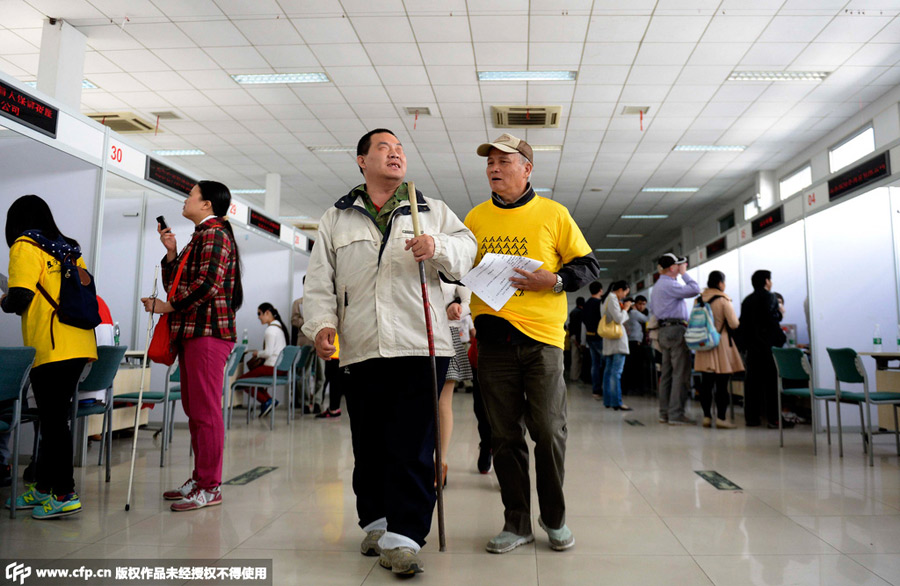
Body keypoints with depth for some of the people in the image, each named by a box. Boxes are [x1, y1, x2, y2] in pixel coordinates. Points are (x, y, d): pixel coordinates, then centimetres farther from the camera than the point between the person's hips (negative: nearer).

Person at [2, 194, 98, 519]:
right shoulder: (69, 249, 19)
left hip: (52, 349, -8)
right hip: (79, 347, 8)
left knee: (53, 421, -3)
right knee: (54, 418, 15)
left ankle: (65, 495, -1)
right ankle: (42, 489, 25)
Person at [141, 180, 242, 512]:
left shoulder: (214, 233, -6)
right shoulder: (198, 237, 24)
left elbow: (209, 283, -19)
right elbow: (174, 285, 22)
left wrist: (169, 306, -11)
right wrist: (172, 252, 9)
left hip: (207, 331, -10)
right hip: (191, 331, 10)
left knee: (205, 411, -8)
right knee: (193, 409, 13)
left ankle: (210, 487, -3)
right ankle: (199, 478, 22)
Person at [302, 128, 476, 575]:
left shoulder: (432, 211, 16)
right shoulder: (335, 219, 18)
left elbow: (467, 252, 8)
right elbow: (319, 281, 12)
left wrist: (438, 248, -12)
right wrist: (321, 323, -5)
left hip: (421, 346, -1)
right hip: (361, 350, 2)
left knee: (412, 446, -5)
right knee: (369, 444, 8)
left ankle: (401, 538, 1)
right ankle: (376, 521, 26)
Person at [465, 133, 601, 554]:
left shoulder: (553, 214, 4)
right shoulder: (475, 218, 12)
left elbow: (588, 266, 7)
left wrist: (555, 280, -11)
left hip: (542, 335, -2)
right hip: (493, 340, 2)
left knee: (549, 431, 0)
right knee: (505, 436, 6)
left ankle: (554, 518, 21)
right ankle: (516, 523, 18)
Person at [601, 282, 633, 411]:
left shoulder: (608, 299, 20)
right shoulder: (613, 299, -11)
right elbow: (619, 319, -18)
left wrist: (623, 308, 14)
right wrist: (625, 309, -3)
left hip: (609, 340, 10)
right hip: (617, 338, -10)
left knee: (609, 370, 10)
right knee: (616, 372, -12)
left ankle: (608, 401, 14)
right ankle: (617, 402, -14)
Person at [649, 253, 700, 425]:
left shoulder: (657, 286, 20)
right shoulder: (670, 285, -13)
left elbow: (652, 308, 25)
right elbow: (694, 290, -18)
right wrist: (684, 273, -5)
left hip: (664, 330, 10)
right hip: (676, 329, -10)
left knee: (667, 373, 11)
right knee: (680, 374, -8)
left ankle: (664, 412, 14)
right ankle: (676, 414, -9)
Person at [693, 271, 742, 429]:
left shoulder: (699, 299, 5)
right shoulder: (723, 300, -10)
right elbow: (734, 324, -11)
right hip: (721, 343, -5)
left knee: (706, 384, 9)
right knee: (722, 385, -1)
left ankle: (706, 416, 13)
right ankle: (721, 418, 0)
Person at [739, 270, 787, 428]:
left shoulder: (747, 300, 14)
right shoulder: (769, 297, -8)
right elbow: (772, 321, -17)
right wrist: (780, 313, 0)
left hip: (751, 346, 7)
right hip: (767, 345, -7)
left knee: (752, 381, 8)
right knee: (772, 381, -3)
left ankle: (751, 417, 11)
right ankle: (774, 418, -3)